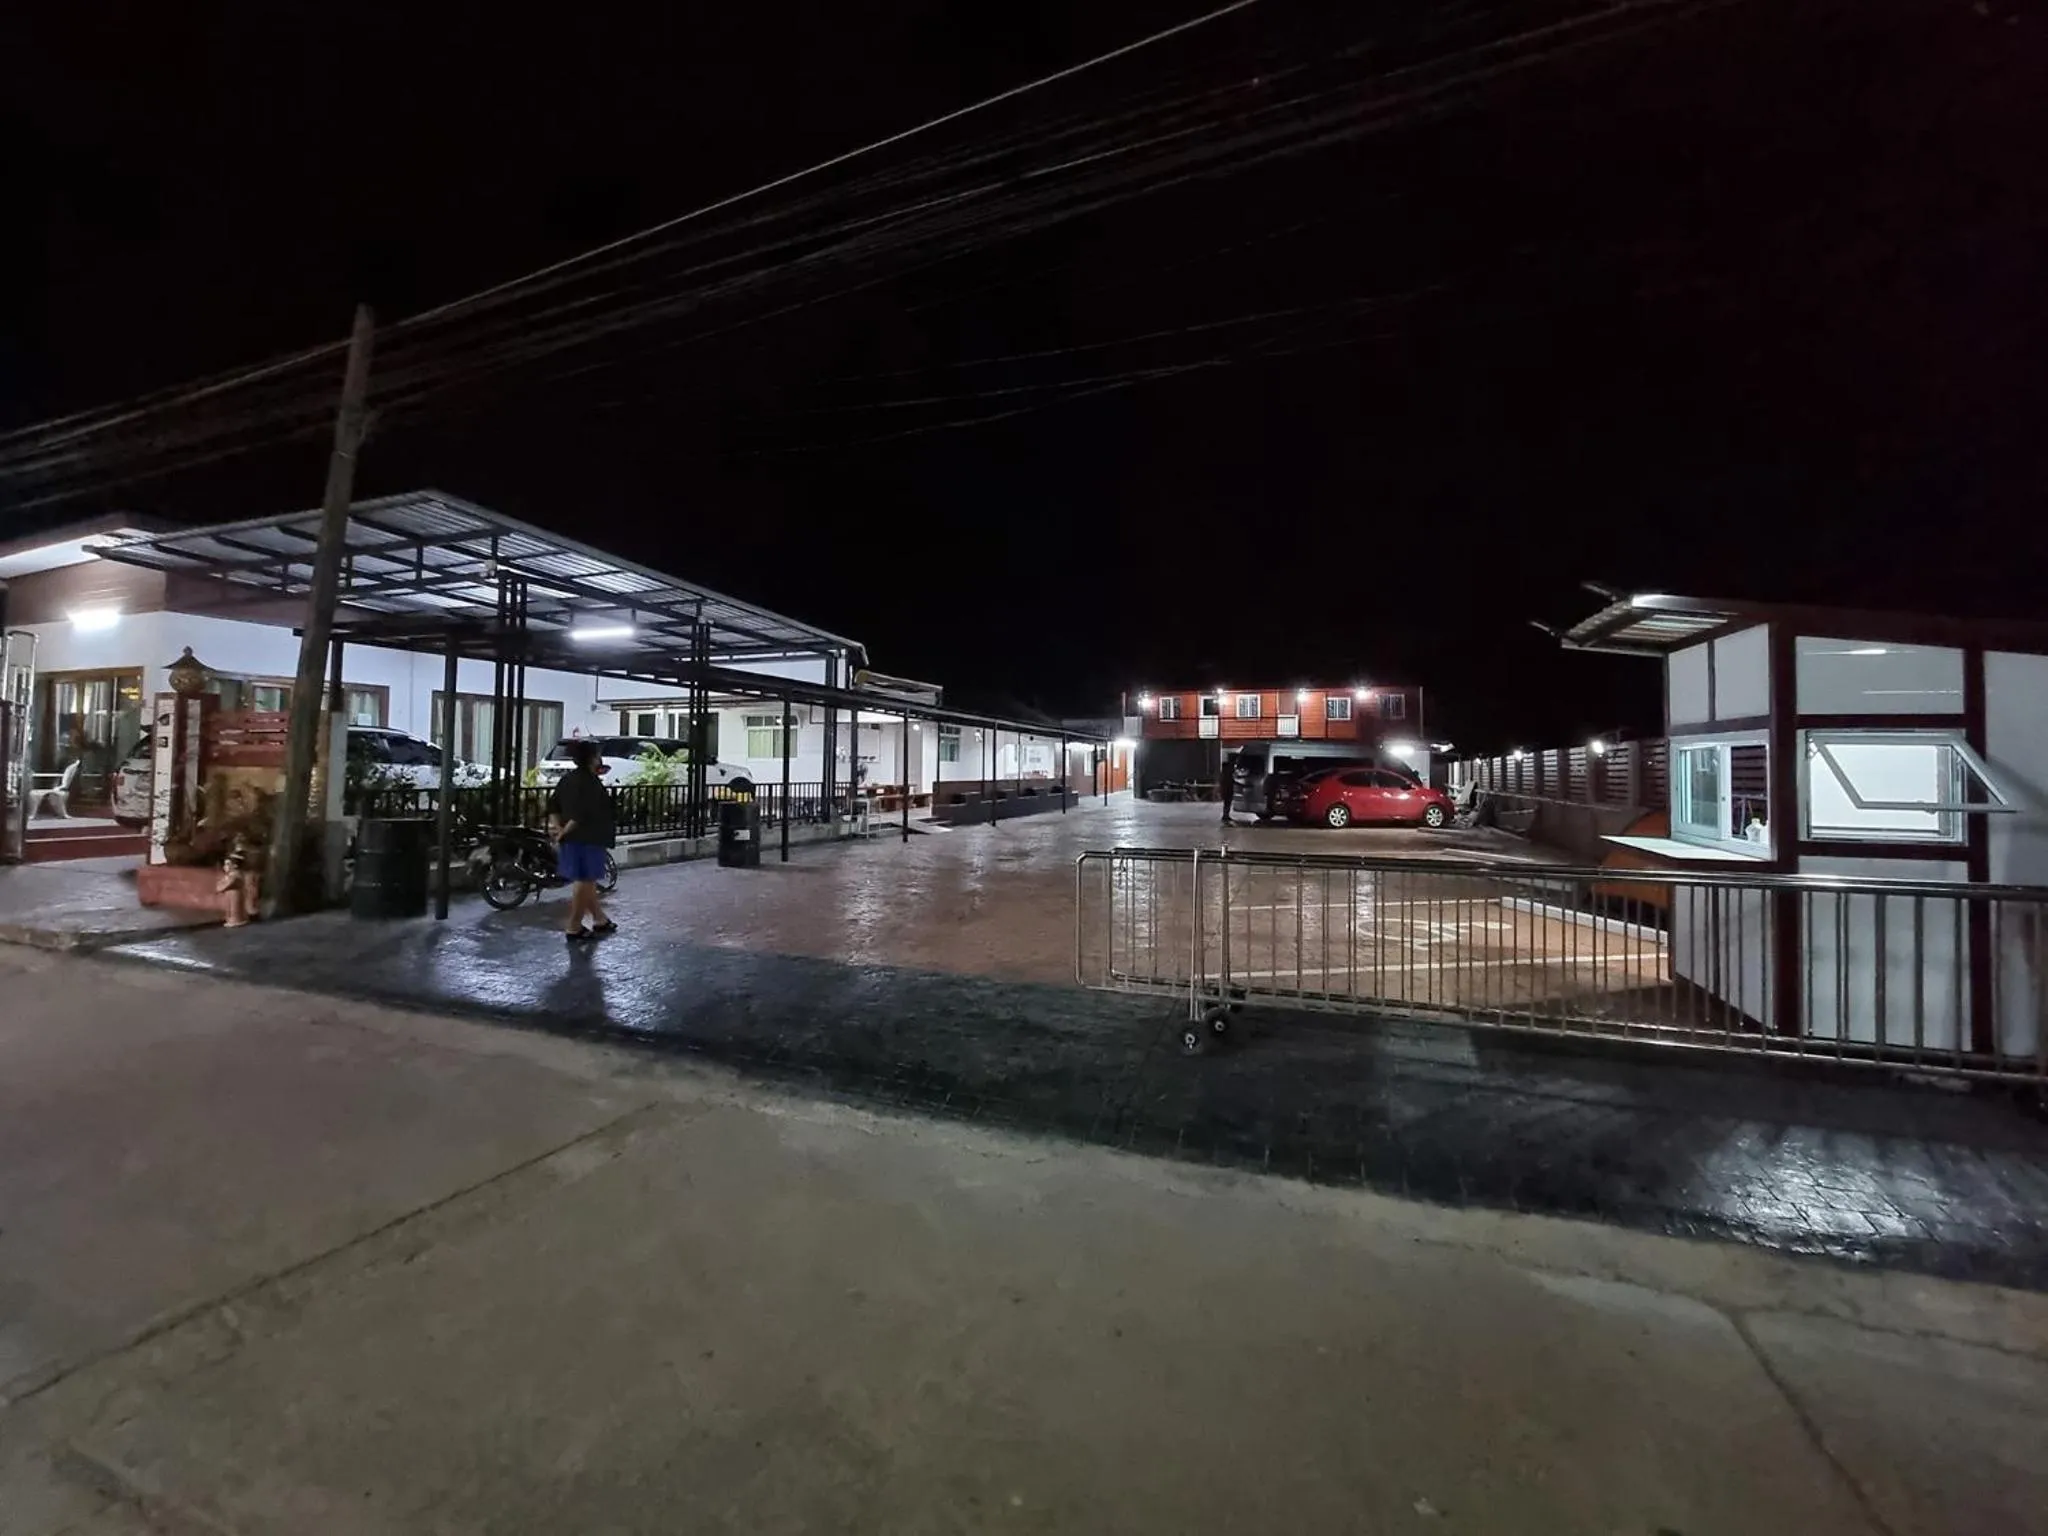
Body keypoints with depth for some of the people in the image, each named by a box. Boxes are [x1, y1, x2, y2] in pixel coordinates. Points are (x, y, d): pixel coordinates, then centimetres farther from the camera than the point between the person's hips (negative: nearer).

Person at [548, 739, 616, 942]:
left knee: (587, 882, 18)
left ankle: (600, 920, 31)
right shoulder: (590, 781, -16)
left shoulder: (567, 779, 11)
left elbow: (552, 807, 9)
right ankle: (574, 929, 6)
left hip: (572, 839, 9)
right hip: (588, 840, -9)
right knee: (584, 883, 0)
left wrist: (559, 830, 1)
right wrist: (564, 833, -15)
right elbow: (583, 814, -25)